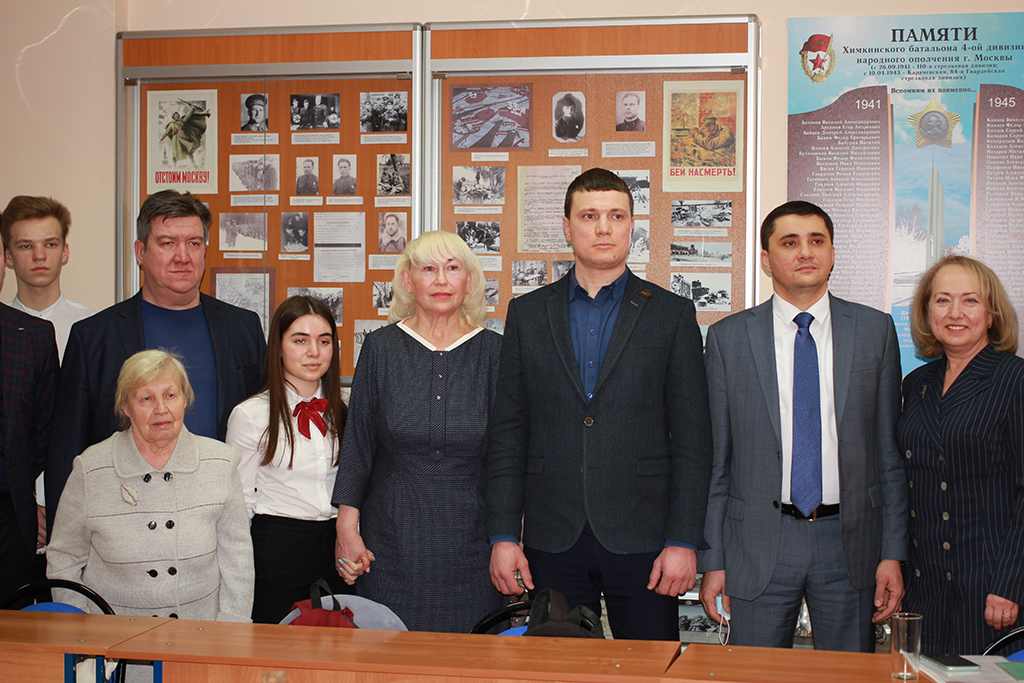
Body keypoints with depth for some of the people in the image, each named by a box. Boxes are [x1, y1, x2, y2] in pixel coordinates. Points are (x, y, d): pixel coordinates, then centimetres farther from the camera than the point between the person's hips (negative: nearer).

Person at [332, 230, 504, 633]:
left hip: (469, 535, 0)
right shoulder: (381, 347, 1)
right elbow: (357, 443, 4)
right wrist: (347, 528, -1)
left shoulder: (493, 351, 1)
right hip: (393, 534, 0)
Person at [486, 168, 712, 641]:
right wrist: (503, 535, 0)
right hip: (552, 539, 2)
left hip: (641, 537, -1)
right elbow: (507, 433, 7)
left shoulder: (672, 314, 3)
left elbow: (692, 439, 0)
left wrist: (683, 541, -7)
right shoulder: (527, 314, 8)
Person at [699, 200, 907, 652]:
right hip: (759, 545, -1)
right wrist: (712, 561, 1)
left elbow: (889, 449, 5)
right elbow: (715, 458, 4)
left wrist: (893, 552, 0)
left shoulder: (875, 330, 5)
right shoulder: (728, 337, 2)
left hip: (850, 540, 1)